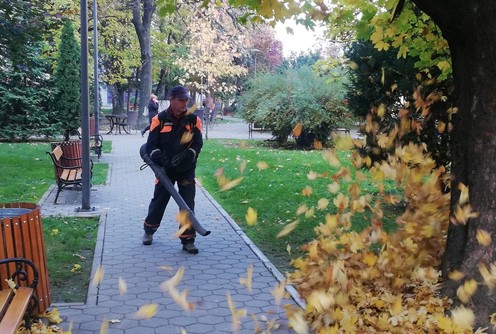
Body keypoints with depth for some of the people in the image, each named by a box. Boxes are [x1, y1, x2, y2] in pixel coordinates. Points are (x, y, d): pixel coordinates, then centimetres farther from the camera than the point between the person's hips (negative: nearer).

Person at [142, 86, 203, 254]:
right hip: (165, 169, 0)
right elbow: (151, 145, -6)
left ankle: (188, 240, 8)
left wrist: (184, 156, -22)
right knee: (158, 201, 11)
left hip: (186, 169, 0)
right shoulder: (159, 119, -5)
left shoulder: (193, 120, -3)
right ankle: (149, 231, 34)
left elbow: (197, 144, -6)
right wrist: (160, 158, -24)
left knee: (188, 205, 0)